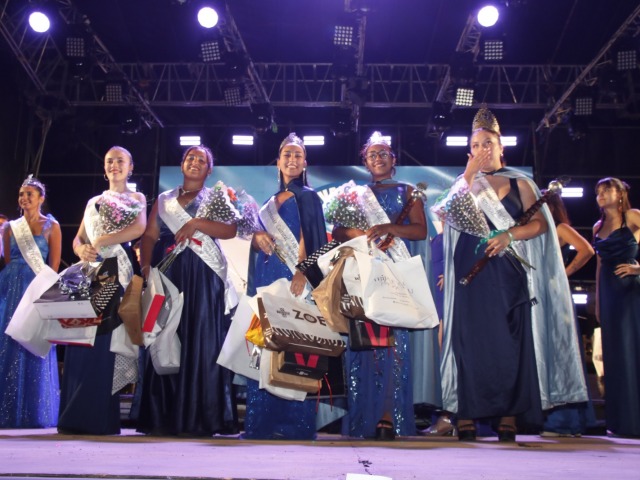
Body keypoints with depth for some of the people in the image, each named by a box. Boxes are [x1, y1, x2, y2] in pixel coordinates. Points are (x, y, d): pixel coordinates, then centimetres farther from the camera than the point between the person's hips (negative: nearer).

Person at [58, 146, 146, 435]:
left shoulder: (137, 198, 12)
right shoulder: (94, 202, 23)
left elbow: (139, 228, -8)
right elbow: (77, 239, 15)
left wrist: (100, 241, -10)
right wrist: (82, 250, -9)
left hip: (117, 272, -4)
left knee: (104, 342, -12)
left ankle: (100, 418, -11)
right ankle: (75, 417, -1)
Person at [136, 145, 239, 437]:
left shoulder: (216, 197, 11)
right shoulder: (164, 200, 19)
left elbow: (231, 230, -3)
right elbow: (150, 236, 11)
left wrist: (197, 223, -14)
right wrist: (146, 265, -5)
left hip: (203, 278, -3)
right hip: (167, 275, 3)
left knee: (200, 341, -8)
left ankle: (198, 418, -6)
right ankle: (164, 418, 2)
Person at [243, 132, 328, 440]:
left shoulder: (307, 197, 1)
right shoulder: (271, 200, 20)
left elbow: (309, 240, -9)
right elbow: (256, 239, 22)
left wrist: (301, 274, -22)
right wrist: (259, 239, -2)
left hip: (292, 278, -6)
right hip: (266, 278, 6)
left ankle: (294, 422, -2)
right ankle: (263, 419, 12)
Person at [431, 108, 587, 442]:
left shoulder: (519, 183, 12)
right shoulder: (465, 184, 14)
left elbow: (540, 224, 2)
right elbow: (447, 214, -6)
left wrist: (509, 234, -15)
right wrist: (469, 173, -8)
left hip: (508, 275, 0)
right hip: (471, 273, 0)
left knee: (510, 341, -3)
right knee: (471, 339, -5)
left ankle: (508, 418, 2)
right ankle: (466, 417, -3)